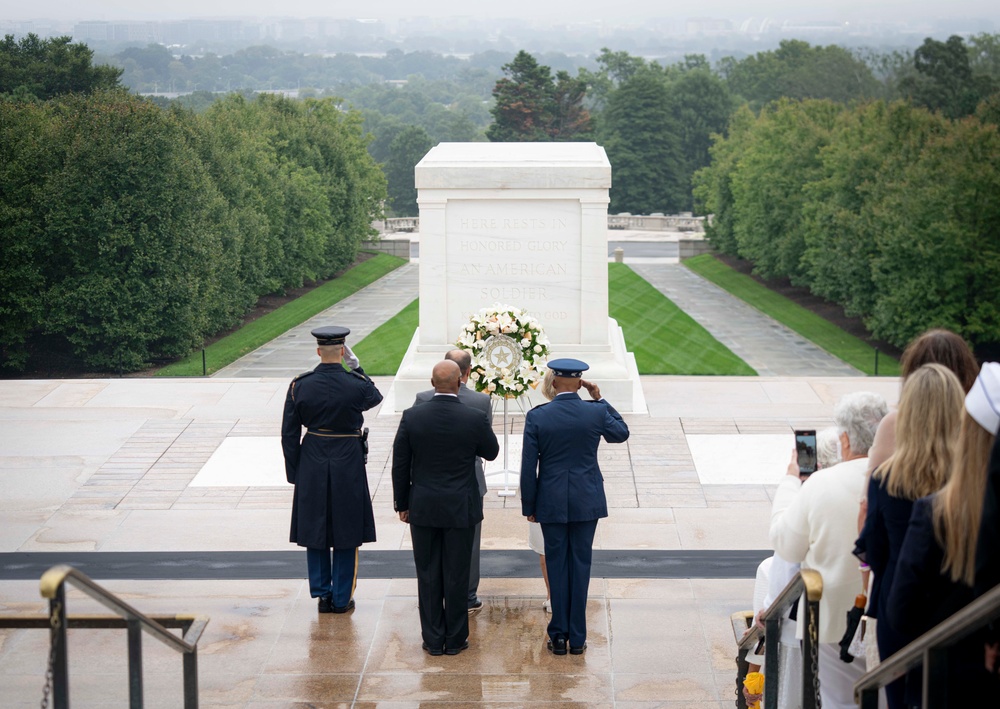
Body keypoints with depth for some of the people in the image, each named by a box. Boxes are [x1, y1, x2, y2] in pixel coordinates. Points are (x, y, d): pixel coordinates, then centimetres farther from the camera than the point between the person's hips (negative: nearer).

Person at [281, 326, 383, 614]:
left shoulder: (299, 385, -7)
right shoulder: (356, 384, -13)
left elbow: (289, 434, -2)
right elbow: (375, 397, 12)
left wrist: (295, 473, 7)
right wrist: (356, 366, 10)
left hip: (312, 466, 2)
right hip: (348, 466, -2)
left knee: (315, 530, 13)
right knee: (346, 534, 9)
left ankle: (322, 594, 18)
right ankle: (342, 598, 14)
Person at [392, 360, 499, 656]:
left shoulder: (412, 417, -9)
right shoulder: (475, 419, -13)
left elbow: (400, 465, -2)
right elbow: (491, 452, 6)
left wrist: (402, 504, 9)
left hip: (423, 509, 1)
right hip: (461, 509, -1)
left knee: (428, 576, 9)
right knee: (457, 576, 8)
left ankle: (433, 639, 16)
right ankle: (455, 639, 16)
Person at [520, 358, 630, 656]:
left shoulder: (537, 417, -10)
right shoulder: (597, 412, -7)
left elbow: (528, 467, -6)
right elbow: (621, 433, 15)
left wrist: (529, 506, 4)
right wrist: (599, 398, 12)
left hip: (552, 503, -1)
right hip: (587, 502, 1)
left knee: (556, 567, 8)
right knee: (580, 566, 8)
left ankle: (559, 636, 12)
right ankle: (577, 638, 12)